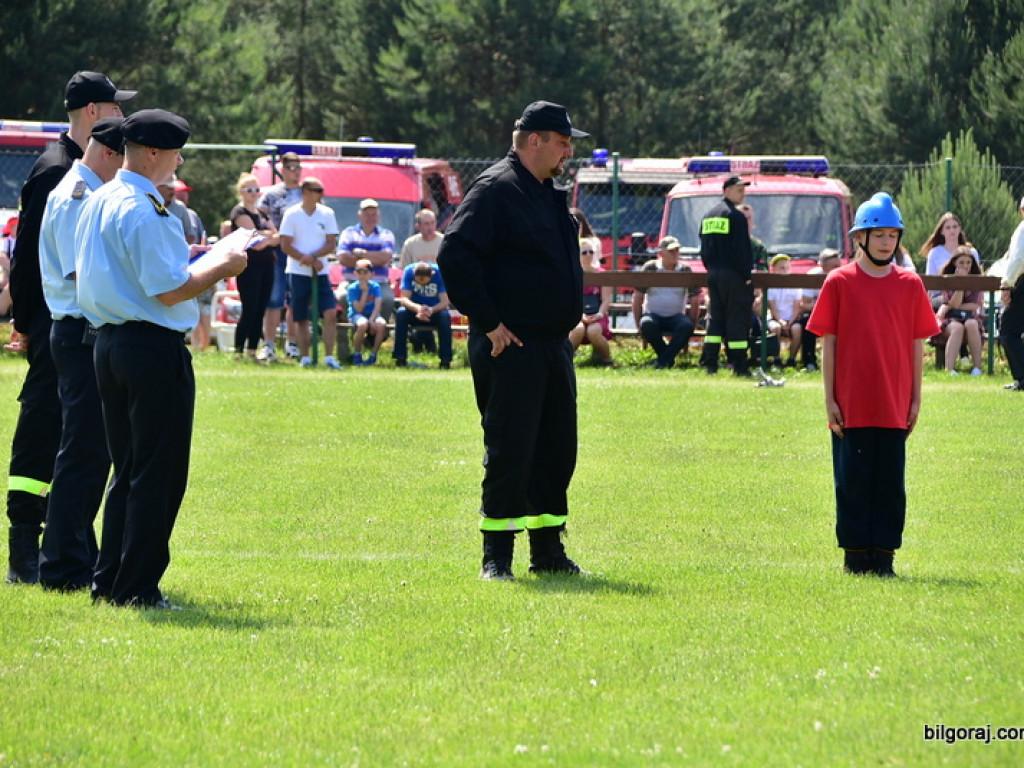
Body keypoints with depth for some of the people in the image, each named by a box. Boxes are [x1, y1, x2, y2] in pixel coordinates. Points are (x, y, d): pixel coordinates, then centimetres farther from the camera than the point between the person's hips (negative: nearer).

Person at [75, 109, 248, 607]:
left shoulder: (98, 203, 13)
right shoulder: (145, 211, -17)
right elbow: (170, 290, -21)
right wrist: (219, 266, -6)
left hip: (109, 342, 9)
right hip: (154, 347, -9)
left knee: (127, 468, 16)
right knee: (158, 473, -3)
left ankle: (108, 581, 17)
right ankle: (137, 588, -2)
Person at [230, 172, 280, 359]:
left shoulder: (261, 213, 20)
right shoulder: (240, 212, -4)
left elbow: (277, 237, 12)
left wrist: (265, 240, -7)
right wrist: (269, 234, 0)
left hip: (266, 265, 8)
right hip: (249, 265, -8)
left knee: (260, 311, 6)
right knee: (249, 310, -11)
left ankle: (252, 351, 11)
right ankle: (239, 351, -9)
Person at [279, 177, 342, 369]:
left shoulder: (327, 214, 6)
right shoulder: (292, 214, -1)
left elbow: (331, 244, 2)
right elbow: (286, 245, -4)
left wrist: (313, 256, -14)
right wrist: (306, 260, -13)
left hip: (321, 273, 2)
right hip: (298, 273, -2)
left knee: (331, 313, -10)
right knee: (301, 319, 3)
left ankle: (329, 357, -9)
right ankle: (304, 357, 11)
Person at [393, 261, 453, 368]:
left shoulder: (439, 273, -19)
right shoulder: (409, 271, -17)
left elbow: (445, 301, -23)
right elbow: (404, 299, -22)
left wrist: (431, 310, -44)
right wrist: (417, 308, -43)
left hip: (435, 310, -1)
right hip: (414, 308, 1)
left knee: (445, 316, -34)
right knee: (400, 313, -32)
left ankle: (445, 360, -27)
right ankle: (400, 358, -27)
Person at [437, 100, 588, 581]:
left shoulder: (548, 194, 17)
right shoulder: (496, 190, -12)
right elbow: (455, 255, -20)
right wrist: (487, 321, -19)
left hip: (553, 343, 9)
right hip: (510, 345, -9)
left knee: (556, 449, 11)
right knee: (509, 451, -7)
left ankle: (548, 551, 19)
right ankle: (496, 556, -2)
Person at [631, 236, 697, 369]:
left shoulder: (685, 270, 2)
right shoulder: (650, 268, 0)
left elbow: (694, 300, 2)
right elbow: (637, 297, 0)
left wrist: (691, 326, -6)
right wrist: (638, 324, -7)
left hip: (676, 316, 0)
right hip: (653, 314, 0)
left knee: (686, 325, -33)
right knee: (647, 324, -35)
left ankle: (664, 359, -24)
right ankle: (668, 358, -18)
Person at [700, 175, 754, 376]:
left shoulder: (708, 216, 15)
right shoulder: (735, 216, -10)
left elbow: (704, 249, 17)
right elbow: (741, 250, -14)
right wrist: (746, 276, -10)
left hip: (713, 274, 8)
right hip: (732, 275, -8)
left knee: (715, 319, 10)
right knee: (737, 320, -5)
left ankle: (710, 364, 6)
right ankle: (739, 366, -6)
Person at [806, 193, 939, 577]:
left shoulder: (910, 285, 6)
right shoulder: (839, 282, 0)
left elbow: (917, 344, 8)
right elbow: (828, 343, 1)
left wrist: (916, 400, 5)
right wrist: (829, 399, -3)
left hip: (894, 406, 2)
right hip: (851, 405, -2)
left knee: (891, 483, 3)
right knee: (852, 480, 2)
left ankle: (884, 555, 10)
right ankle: (856, 554, 11)